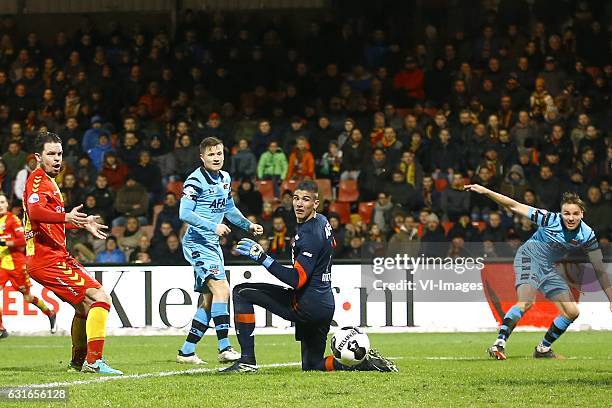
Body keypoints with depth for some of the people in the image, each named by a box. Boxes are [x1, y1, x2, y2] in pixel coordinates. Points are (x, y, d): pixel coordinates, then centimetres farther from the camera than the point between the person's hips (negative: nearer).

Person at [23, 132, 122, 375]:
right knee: (100, 298, -19)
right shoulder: (37, 179, -10)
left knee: (85, 306, 25)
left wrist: (83, 224, 39)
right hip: (48, 259, -11)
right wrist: (66, 217, -44)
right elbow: (34, 211, -31)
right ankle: (94, 361, -25)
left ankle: (79, 360, 42)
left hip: (57, 255, 11)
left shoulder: (48, 181, 21)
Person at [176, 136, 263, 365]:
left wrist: (248, 225, 16)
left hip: (213, 244, 9)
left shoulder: (225, 179, 12)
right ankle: (224, 349, -23)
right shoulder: (195, 180, -14)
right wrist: (213, 226, -27)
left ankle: (186, 352, 17)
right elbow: (184, 213, -21)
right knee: (221, 289, -21)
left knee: (209, 300, 10)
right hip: (197, 243, -9)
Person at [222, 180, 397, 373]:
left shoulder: (309, 235, -19)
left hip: (306, 306, -10)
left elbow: (296, 280, -25)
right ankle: (367, 362, 4)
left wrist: (262, 257, -28)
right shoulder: (322, 221, 10)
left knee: (242, 293, -6)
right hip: (326, 305, 10)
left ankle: (247, 361, -13)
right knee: (312, 366, 21)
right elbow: (332, 245, 31)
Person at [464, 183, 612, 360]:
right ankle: (499, 344, -33)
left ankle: (543, 349, 19)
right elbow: (515, 206, -19)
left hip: (548, 269, 6)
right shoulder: (550, 219, -23)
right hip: (529, 257, -6)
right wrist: (486, 192, -26)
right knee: (526, 302, -31)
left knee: (572, 312, 2)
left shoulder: (587, 235, -14)